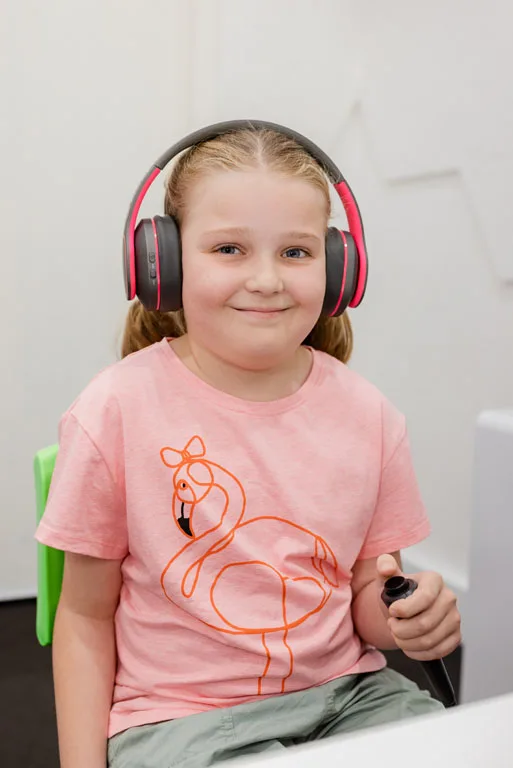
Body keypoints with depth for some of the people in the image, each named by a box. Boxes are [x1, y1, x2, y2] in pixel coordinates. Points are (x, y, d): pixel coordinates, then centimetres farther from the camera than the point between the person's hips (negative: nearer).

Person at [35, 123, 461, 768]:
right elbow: (86, 614, -2)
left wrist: (404, 621, -13)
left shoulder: (367, 415, -3)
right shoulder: (119, 408, -11)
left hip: (346, 692, 3)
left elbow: (365, 601, 8)